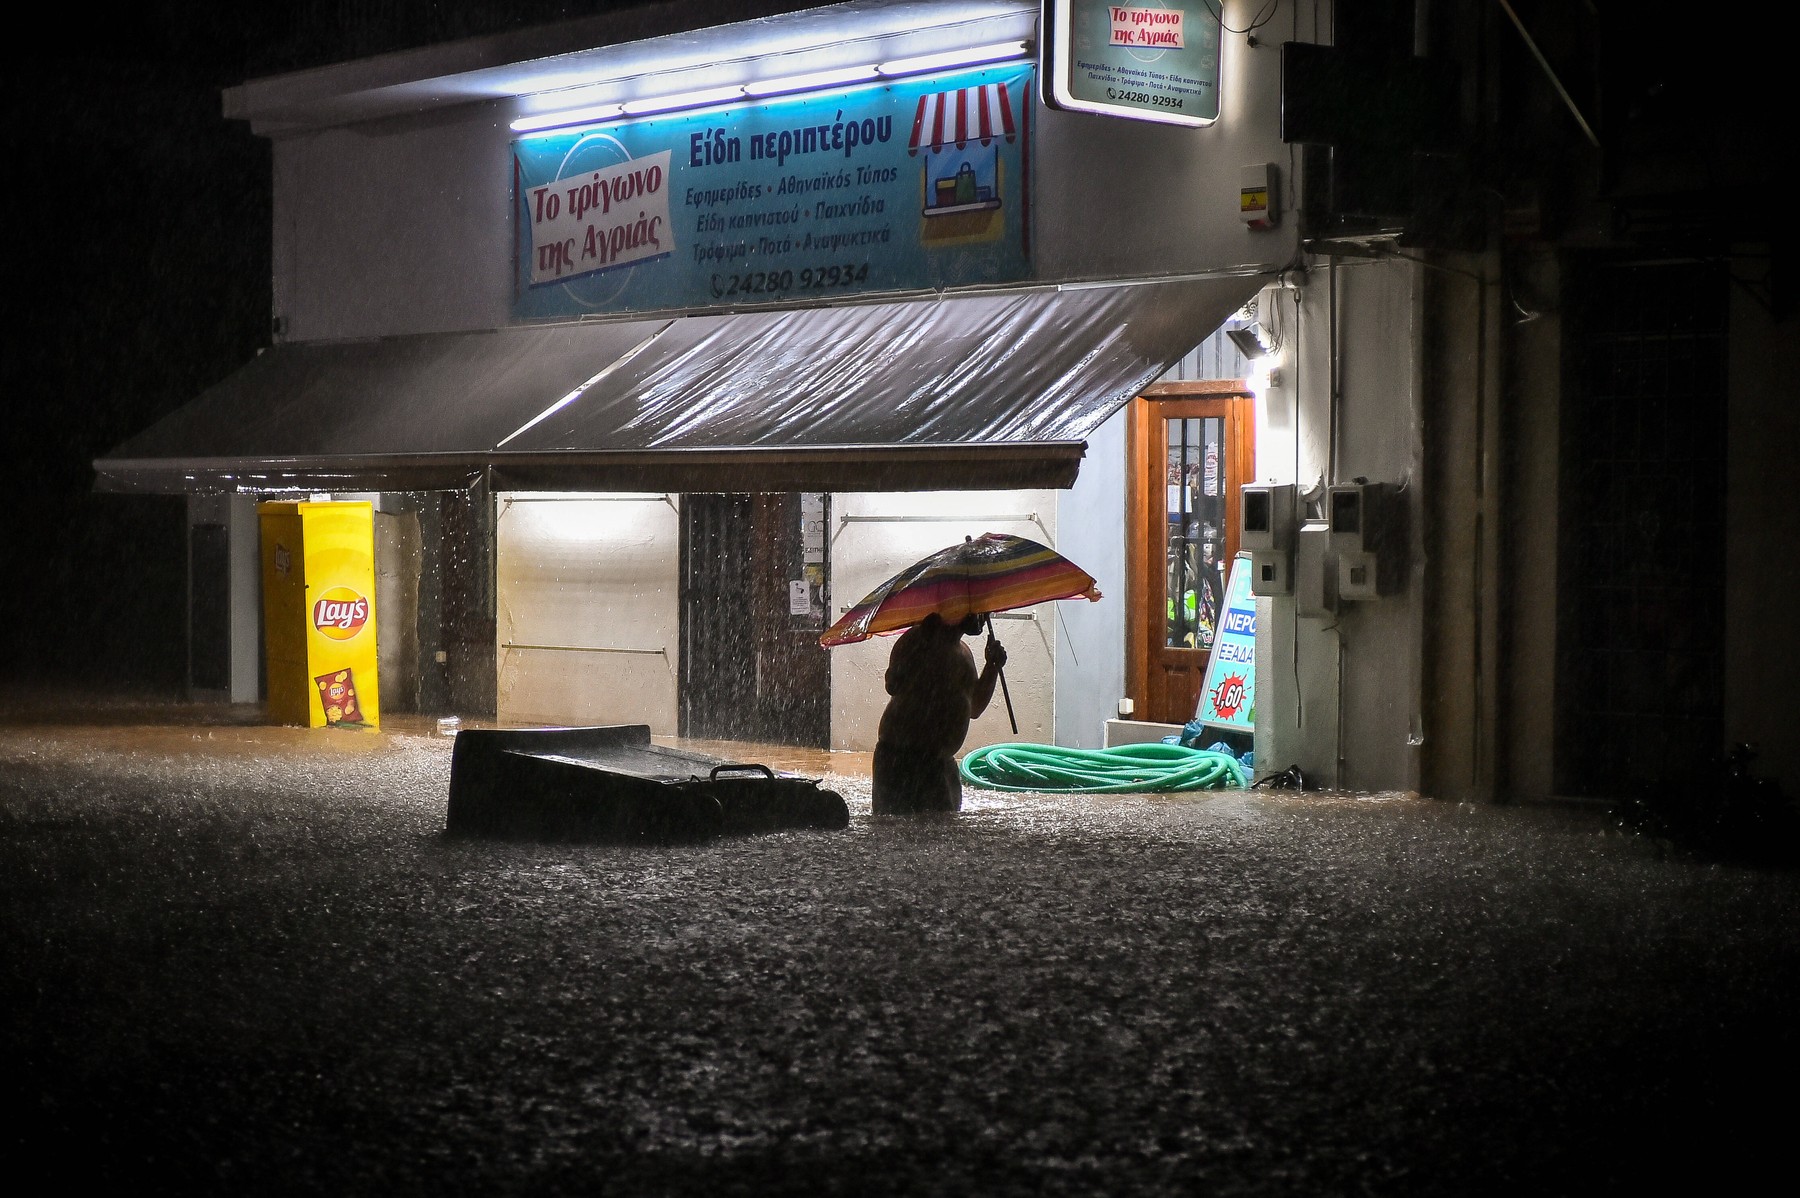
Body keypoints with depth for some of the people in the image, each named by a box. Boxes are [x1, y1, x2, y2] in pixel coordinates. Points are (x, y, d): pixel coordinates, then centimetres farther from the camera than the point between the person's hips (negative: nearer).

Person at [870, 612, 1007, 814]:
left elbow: (974, 708, 25)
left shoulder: (964, 653, 18)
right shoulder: (919, 638, -9)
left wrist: (992, 667, 13)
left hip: (939, 759, 9)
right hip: (902, 757, -9)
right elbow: (893, 685, -24)